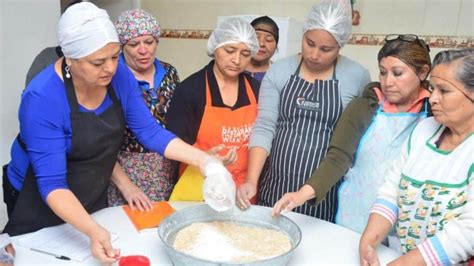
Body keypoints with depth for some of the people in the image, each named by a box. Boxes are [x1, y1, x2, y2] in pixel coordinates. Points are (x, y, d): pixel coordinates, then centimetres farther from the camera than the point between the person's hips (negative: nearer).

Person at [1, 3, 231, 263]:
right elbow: (51, 184, -30)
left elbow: (149, 132, -13)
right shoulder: (43, 98, -31)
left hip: (94, 198, 5)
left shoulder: (118, 75, -17)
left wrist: (201, 159, -26)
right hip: (40, 205, -4)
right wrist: (93, 231, -44)